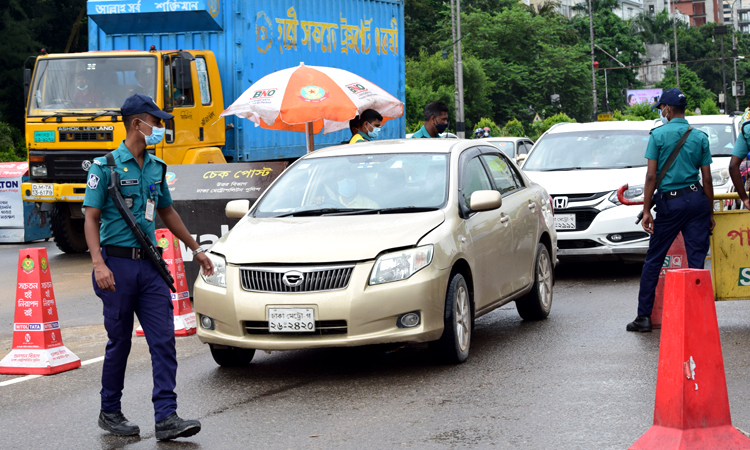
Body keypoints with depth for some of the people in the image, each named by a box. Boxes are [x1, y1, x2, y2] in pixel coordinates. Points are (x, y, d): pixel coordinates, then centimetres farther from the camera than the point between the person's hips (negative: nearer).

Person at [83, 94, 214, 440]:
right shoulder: (105, 166, -6)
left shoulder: (156, 168, 12)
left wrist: (195, 248, 26)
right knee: (119, 341, 3)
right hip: (118, 263, -5)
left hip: (149, 264, 6)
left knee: (163, 339, -4)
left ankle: (166, 417, -6)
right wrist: (99, 264, -20)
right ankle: (110, 413, 19)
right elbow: (91, 218, -9)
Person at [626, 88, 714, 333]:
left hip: (669, 202, -2)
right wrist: (711, 211, 12)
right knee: (697, 260, 2)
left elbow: (651, 176, -7)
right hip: (697, 199, 2)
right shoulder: (700, 137, 5)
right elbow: (707, 178, 5)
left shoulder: (658, 135, -3)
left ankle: (644, 316, 10)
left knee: (653, 260, 7)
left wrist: (646, 210, -4)